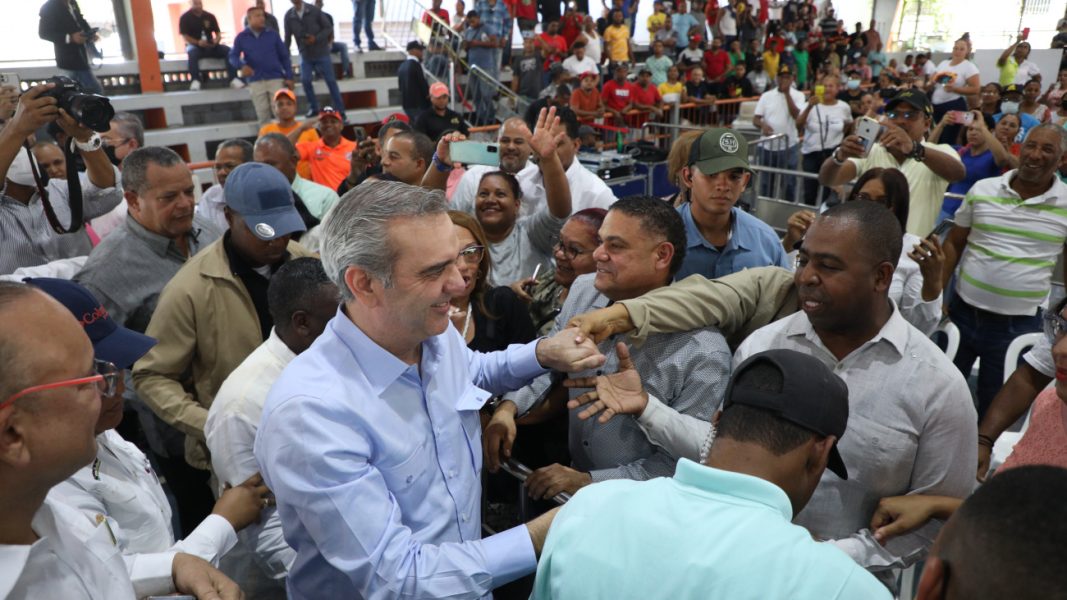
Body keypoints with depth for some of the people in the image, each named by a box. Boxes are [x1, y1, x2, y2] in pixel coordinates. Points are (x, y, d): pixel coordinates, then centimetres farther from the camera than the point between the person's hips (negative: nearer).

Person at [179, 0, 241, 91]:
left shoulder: (210, 16, 10)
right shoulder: (185, 18, 1)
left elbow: (218, 32, 7)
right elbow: (184, 37, -6)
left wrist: (217, 40, -18)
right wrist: (198, 42, -26)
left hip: (210, 46, 3)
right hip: (194, 46, -3)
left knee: (228, 50, -23)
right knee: (192, 53, -39)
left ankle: (233, 78, -31)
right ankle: (196, 80, -42)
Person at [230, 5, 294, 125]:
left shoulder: (272, 34, 5)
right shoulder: (241, 37, 5)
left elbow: (284, 56, 6)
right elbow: (233, 56, 3)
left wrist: (289, 77, 0)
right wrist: (242, 66, -20)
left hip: (275, 78, 0)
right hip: (255, 81, 1)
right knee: (262, 113, 5)